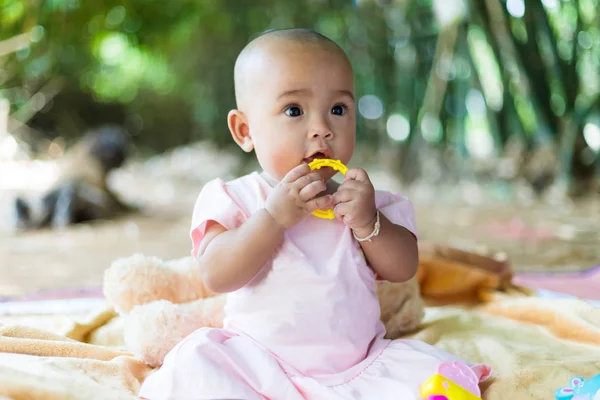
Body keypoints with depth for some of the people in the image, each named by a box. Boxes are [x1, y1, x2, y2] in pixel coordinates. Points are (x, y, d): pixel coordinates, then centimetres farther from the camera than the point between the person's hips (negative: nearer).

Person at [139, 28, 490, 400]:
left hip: (357, 364, 2)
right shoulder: (234, 198, -2)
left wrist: (368, 223, -17)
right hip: (261, 365, -1)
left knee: (431, 368, -18)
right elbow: (217, 276, -15)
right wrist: (275, 216, -23)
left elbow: (404, 269, 1)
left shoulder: (361, 198, 6)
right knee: (197, 361, -25)